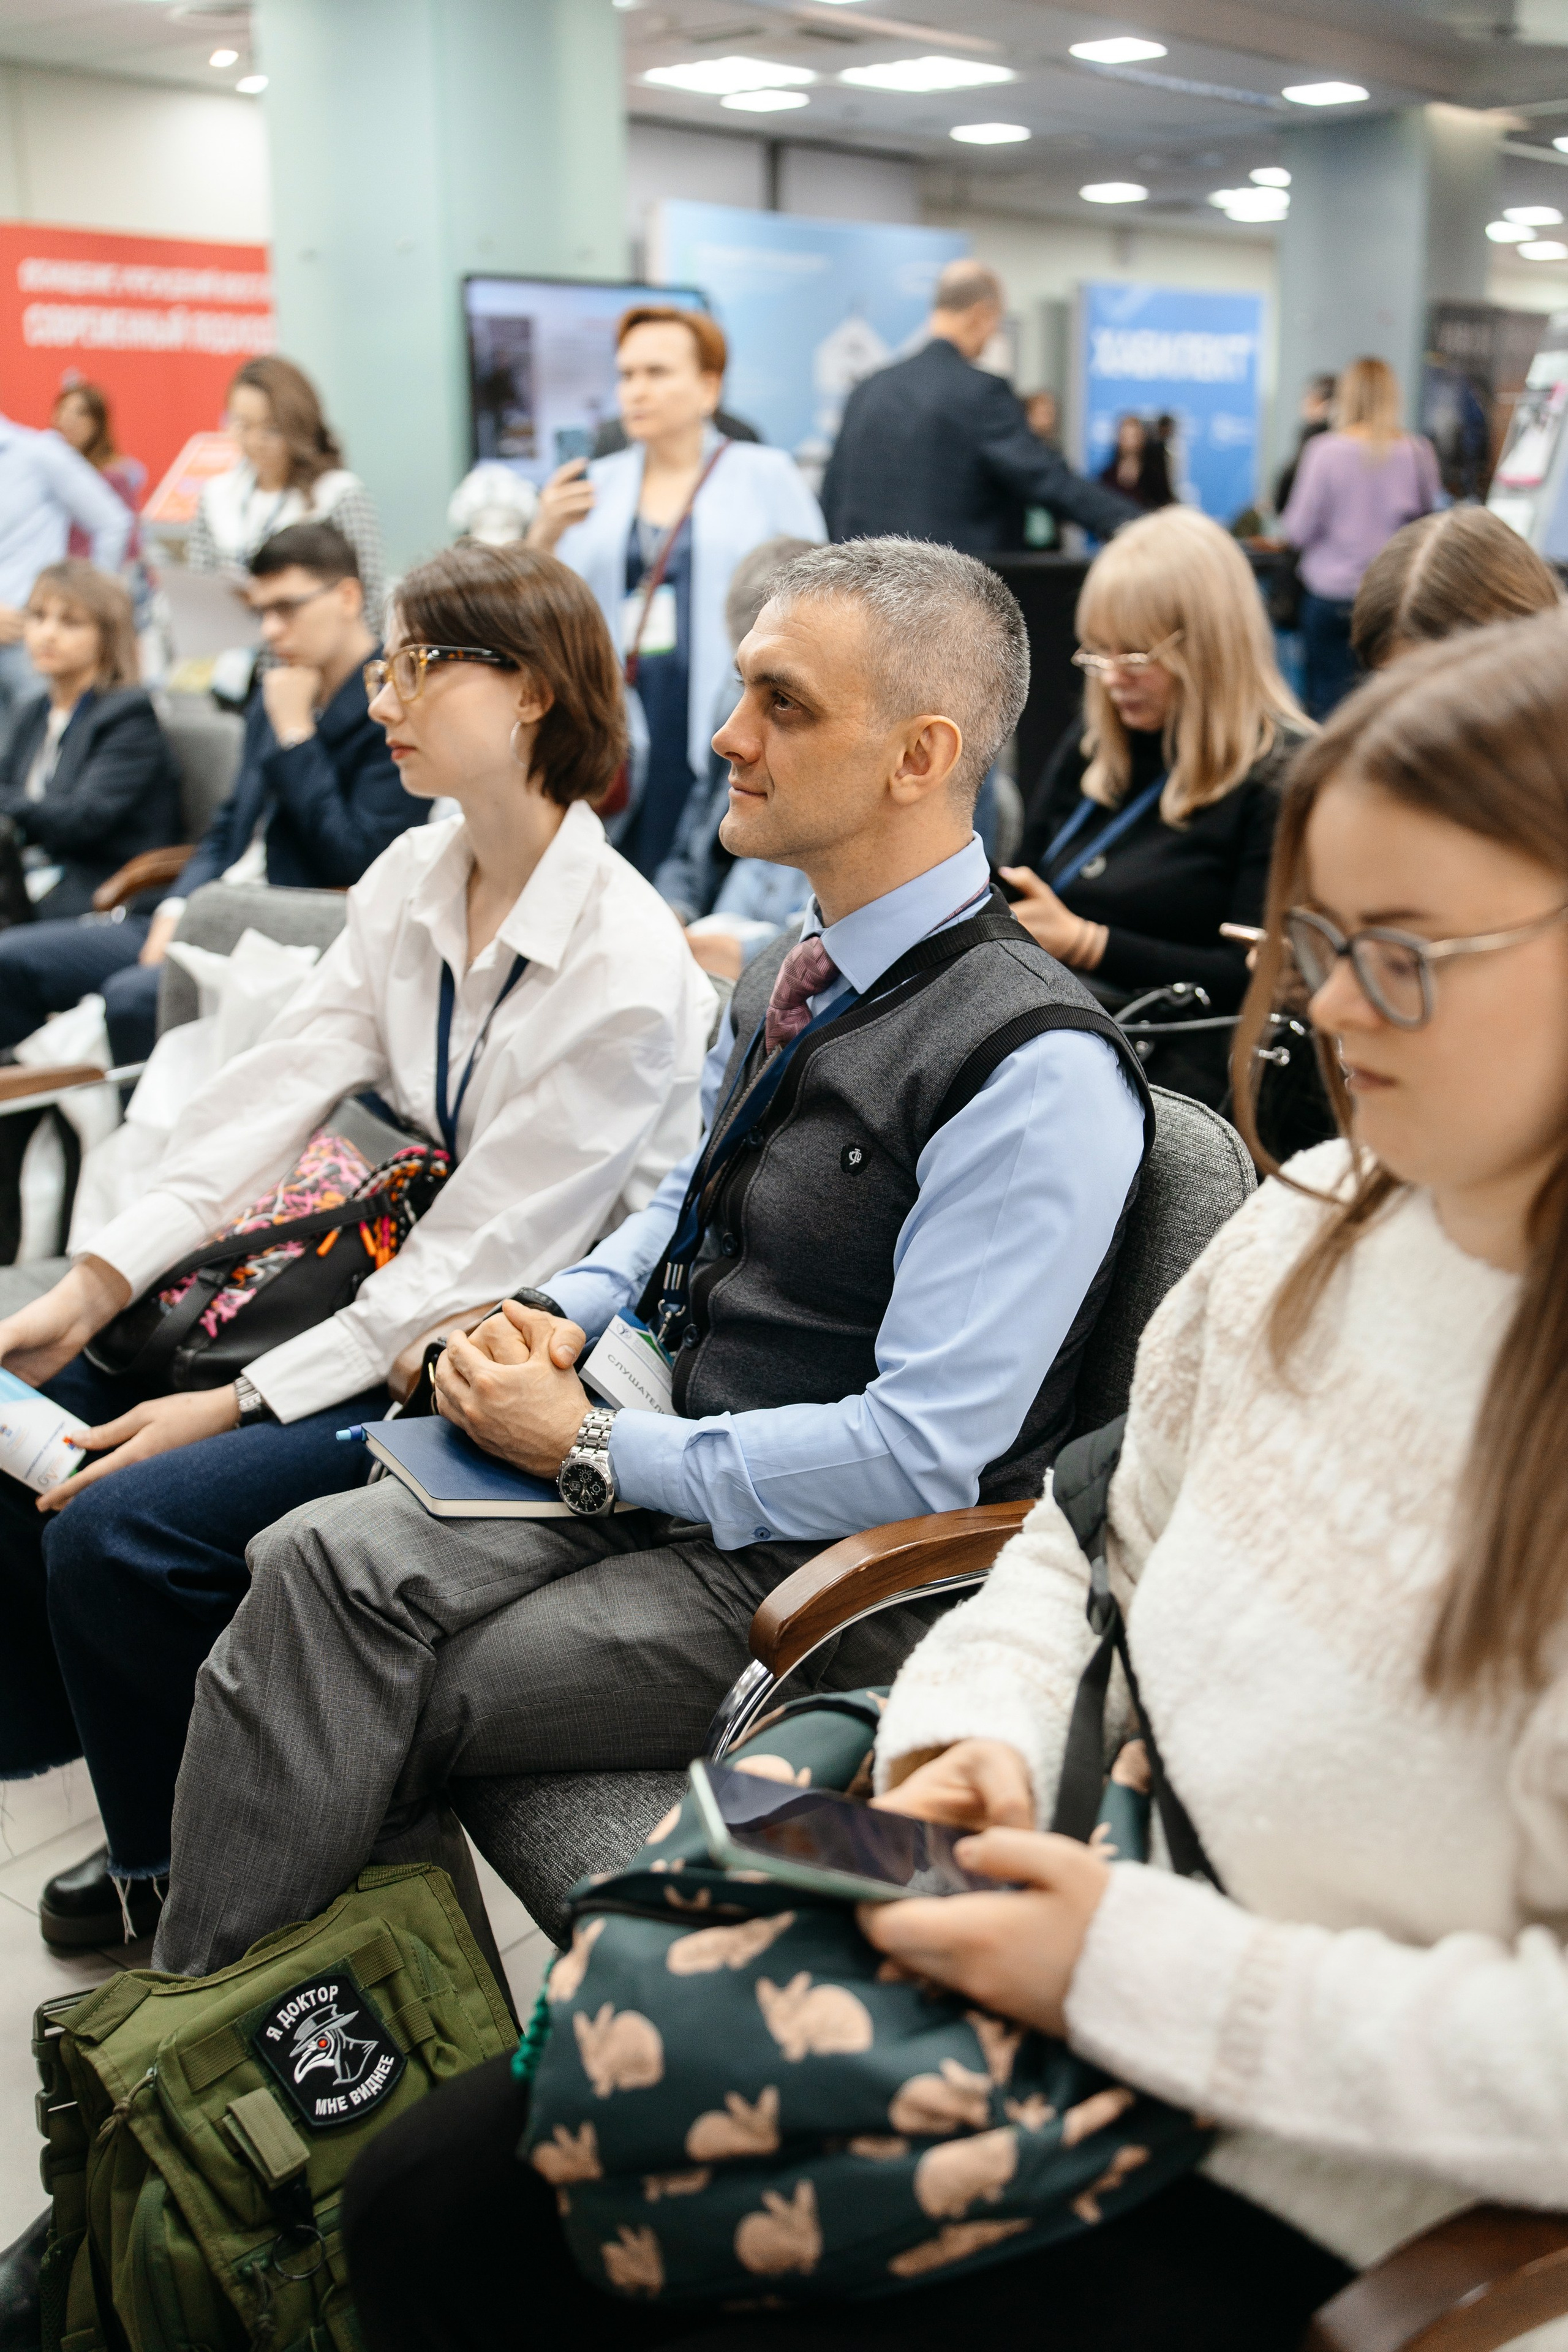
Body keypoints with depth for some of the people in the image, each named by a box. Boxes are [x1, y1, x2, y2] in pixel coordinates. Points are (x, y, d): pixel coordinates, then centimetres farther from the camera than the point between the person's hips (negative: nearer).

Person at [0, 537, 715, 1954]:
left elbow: (481, 1262, -22)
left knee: (123, 1527, -18)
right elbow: (278, 1087, -3)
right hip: (389, 1275, 8)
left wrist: (235, 1407, -20)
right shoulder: (413, 879, 2)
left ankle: (175, 1875, 11)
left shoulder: (627, 973, -23)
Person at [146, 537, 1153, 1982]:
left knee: (377, 1706, -12)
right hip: (665, 1469, 7)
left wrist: (593, 1453, -16)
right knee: (326, 1562, -14)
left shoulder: (1038, 1073, -21)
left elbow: (923, 1453, -23)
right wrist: (563, 1315, 2)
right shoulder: (783, 978, 6)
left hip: (823, 1574, -7)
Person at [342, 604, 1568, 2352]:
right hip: (1058, 1930, 7)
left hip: (1279, 2189, -6)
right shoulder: (1308, 1226, -1)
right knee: (429, 2206, 5)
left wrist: (1144, 1972, -21)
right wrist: (977, 1740, -4)